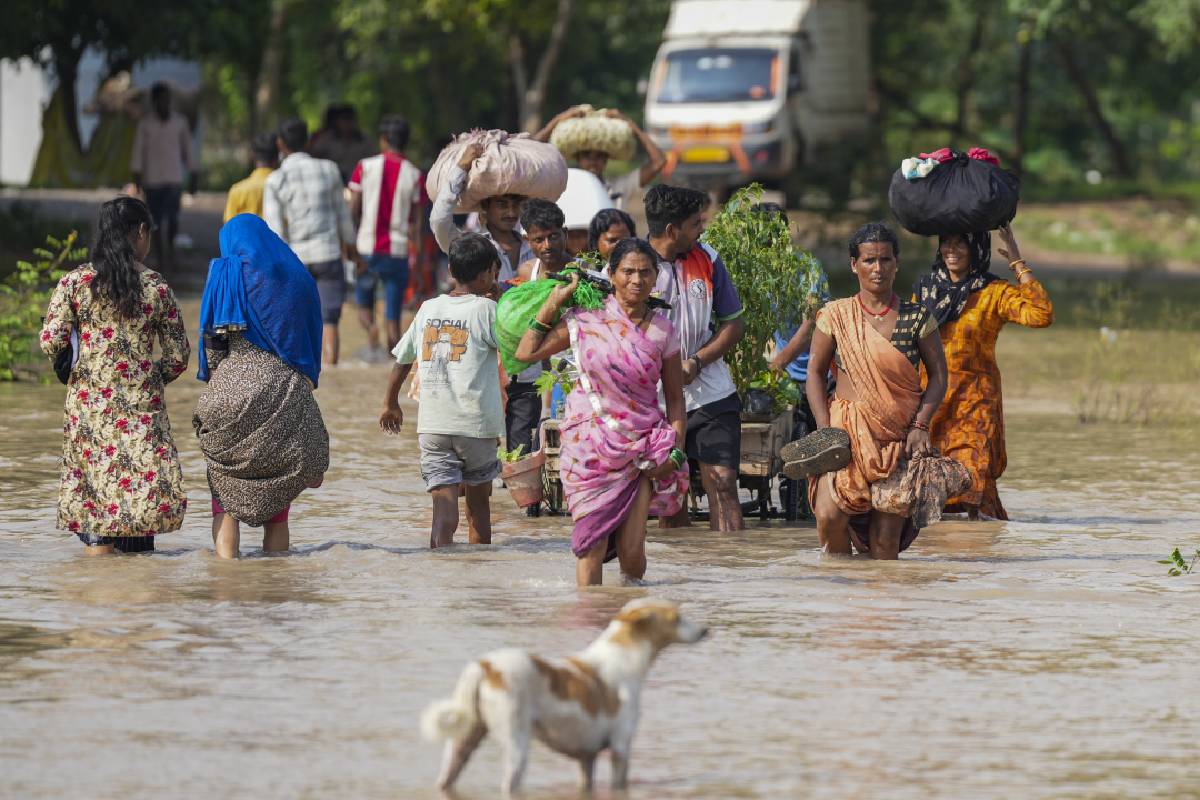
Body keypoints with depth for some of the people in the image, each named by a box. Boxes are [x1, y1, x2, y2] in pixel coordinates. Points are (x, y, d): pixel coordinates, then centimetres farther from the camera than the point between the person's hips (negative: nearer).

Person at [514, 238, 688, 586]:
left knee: (631, 551, -6)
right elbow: (527, 352, 1)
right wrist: (554, 302, 0)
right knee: (592, 546, -6)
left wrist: (675, 452, -2)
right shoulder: (586, 319, 0)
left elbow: (675, 398, 9)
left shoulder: (662, 330, 4)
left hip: (642, 449, 1)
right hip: (591, 446, -1)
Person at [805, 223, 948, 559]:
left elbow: (938, 375, 8)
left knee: (886, 537, -5)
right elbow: (815, 372, 5)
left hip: (899, 436, 1)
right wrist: (825, 431, -6)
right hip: (847, 429, 0)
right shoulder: (836, 316, 4)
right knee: (829, 515, -20)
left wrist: (921, 424, -6)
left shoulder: (916, 318, 4)